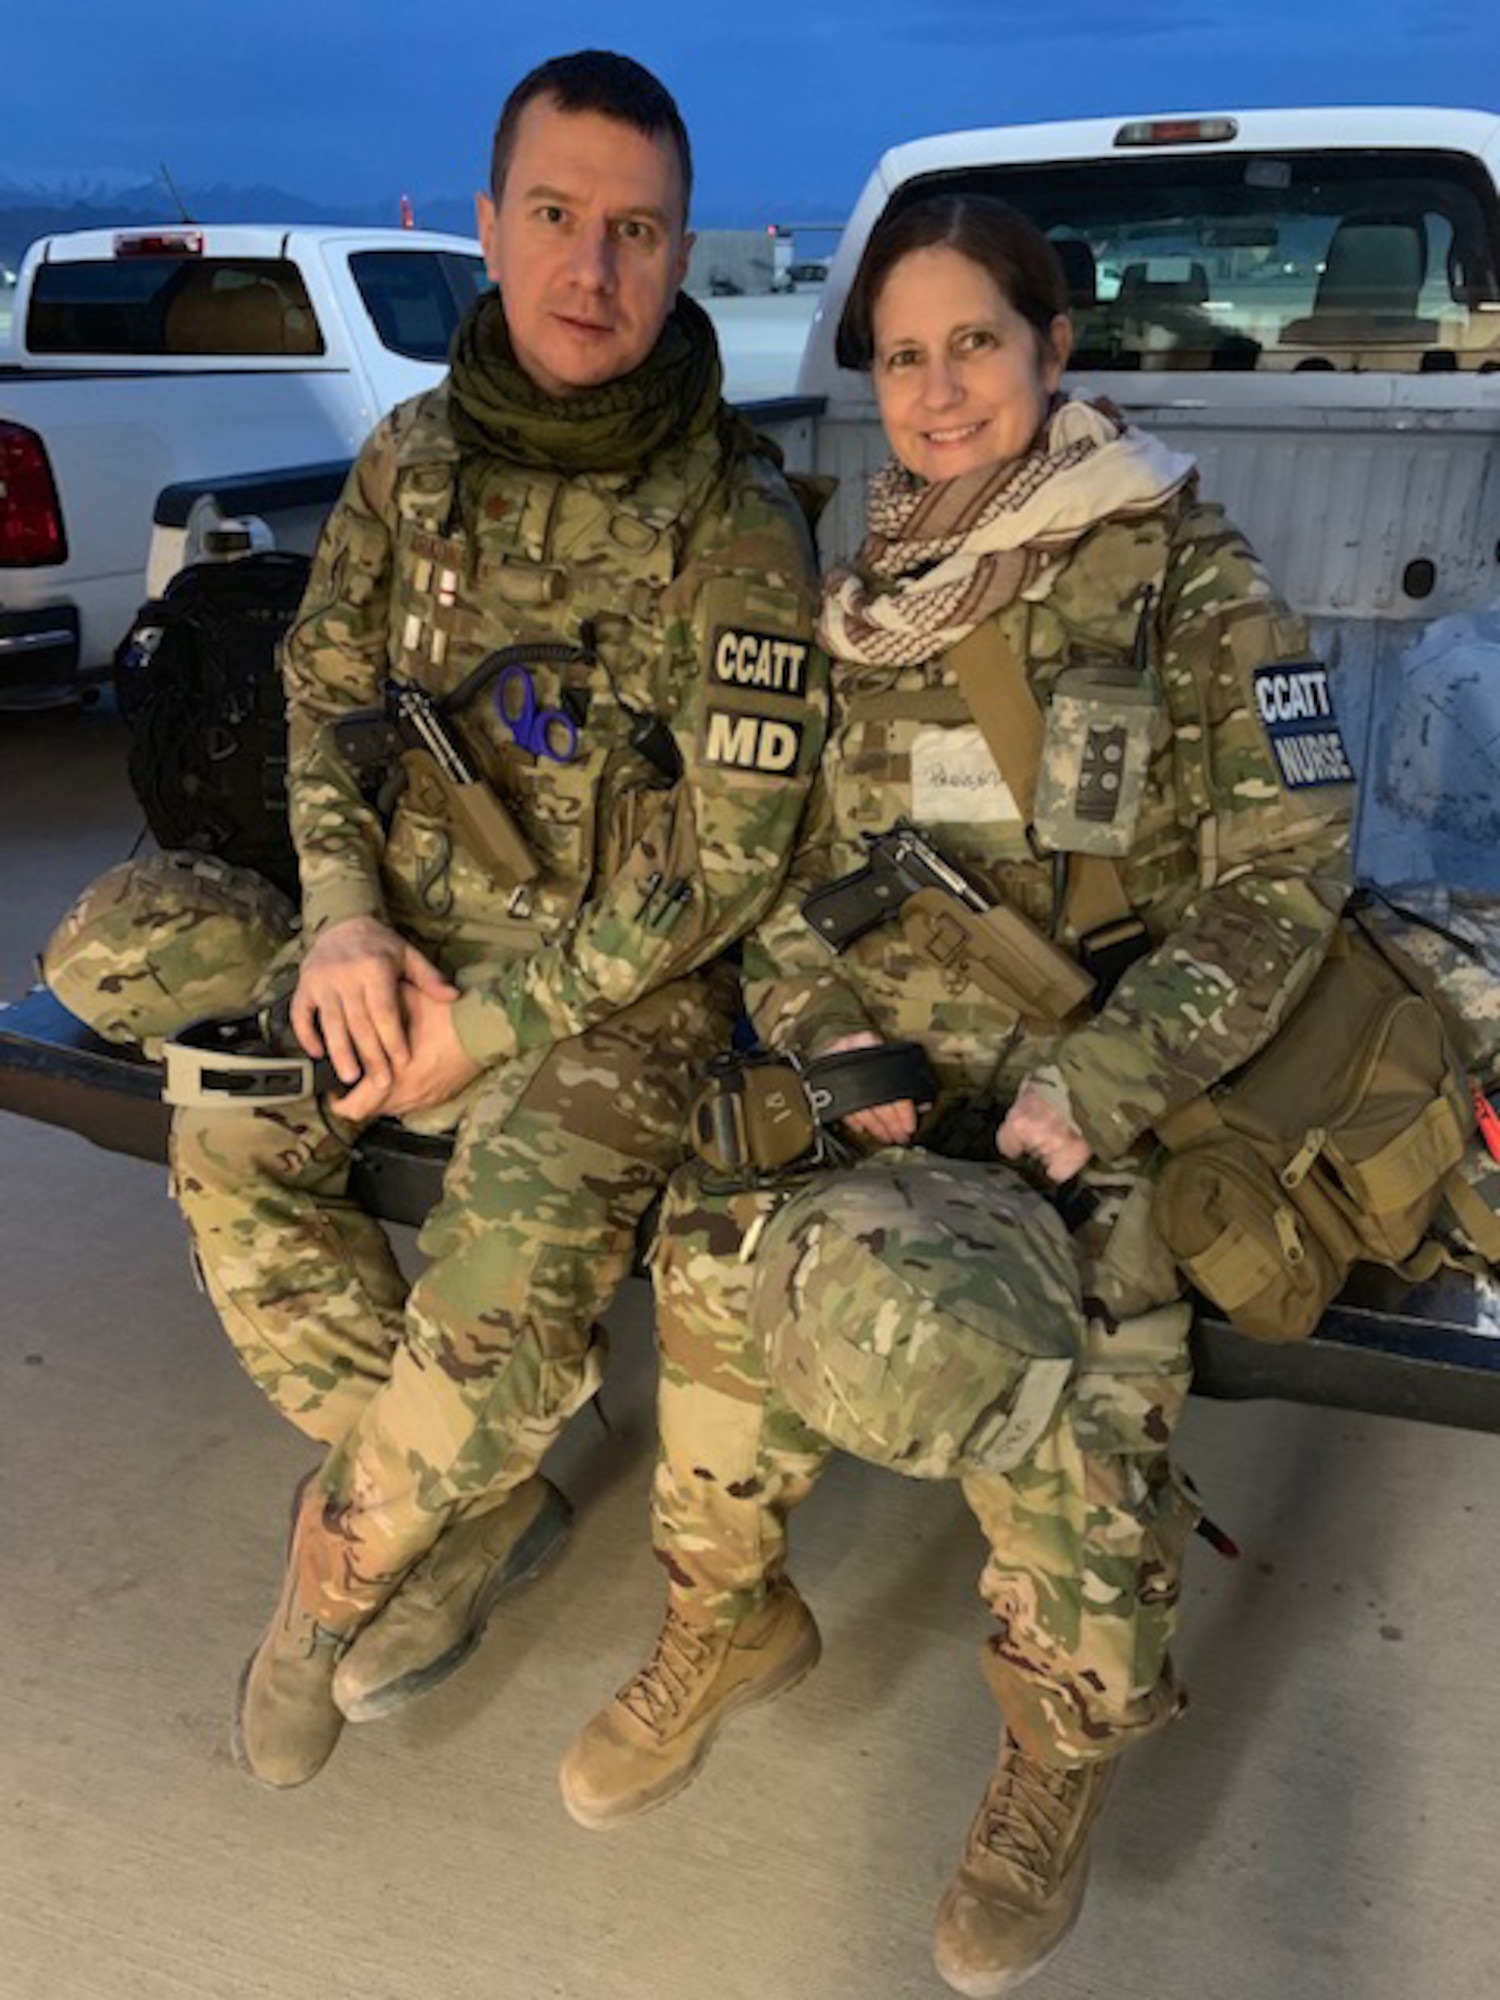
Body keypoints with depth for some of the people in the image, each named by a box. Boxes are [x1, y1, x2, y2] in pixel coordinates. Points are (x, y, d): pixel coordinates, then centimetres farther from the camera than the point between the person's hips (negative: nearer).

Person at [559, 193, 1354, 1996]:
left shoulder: (1183, 574, -3)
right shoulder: (864, 593, 10)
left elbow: (1279, 883, -8)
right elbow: (793, 863, 12)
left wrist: (1080, 1104, -16)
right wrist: (826, 1032, -7)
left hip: (1106, 1086, -4)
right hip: (896, 1069, 4)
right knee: (721, 1240, -23)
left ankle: (1065, 1738, -2)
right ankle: (726, 1619, 5)